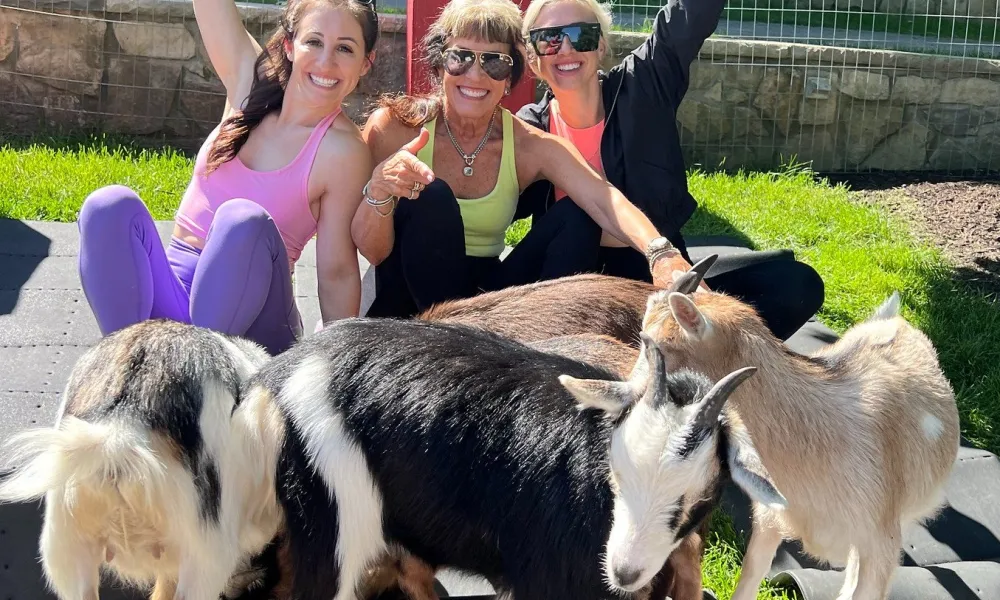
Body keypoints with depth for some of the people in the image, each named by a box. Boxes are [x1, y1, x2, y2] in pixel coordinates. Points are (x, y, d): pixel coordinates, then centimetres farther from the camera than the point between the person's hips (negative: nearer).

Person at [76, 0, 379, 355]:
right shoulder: (251, 81, 3)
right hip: (172, 291, 4)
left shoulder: (343, 151, -10)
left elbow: (338, 273, -9)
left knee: (244, 220, -33)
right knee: (111, 206, -23)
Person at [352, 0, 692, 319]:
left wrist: (660, 254, -45)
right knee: (431, 196, -28)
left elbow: (605, 202, -25)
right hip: (410, 303, -2)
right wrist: (378, 193, -38)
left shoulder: (531, 147, -6)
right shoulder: (393, 126, -12)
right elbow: (372, 251, -16)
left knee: (576, 218, -16)